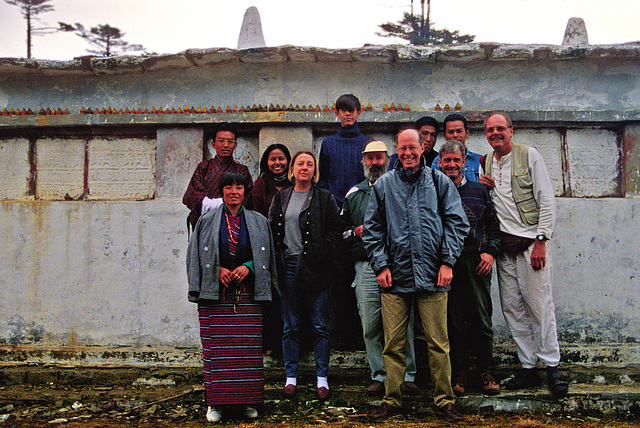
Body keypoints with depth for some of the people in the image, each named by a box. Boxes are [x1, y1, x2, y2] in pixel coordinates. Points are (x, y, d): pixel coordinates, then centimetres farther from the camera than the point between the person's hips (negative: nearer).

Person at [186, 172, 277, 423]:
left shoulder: (259, 222, 12)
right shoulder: (207, 222, 10)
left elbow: (266, 256, 10)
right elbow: (196, 257, 8)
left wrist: (248, 267, -7)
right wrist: (217, 270, -7)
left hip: (248, 295, 1)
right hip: (215, 295, -1)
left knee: (248, 348, -1)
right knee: (216, 349, -2)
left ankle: (247, 401, 8)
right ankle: (215, 402, 5)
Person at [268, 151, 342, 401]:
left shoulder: (325, 198, 4)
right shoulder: (280, 198, 12)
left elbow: (336, 228, 1)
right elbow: (271, 229, 13)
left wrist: (322, 252, -10)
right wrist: (276, 258, 1)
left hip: (315, 267, -2)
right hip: (289, 266, 2)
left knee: (320, 325, 2)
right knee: (290, 326, 7)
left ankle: (322, 378, 10)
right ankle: (291, 377, 15)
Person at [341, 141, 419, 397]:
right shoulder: (354, 194, 17)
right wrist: (356, 232, 3)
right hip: (366, 267, 2)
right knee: (370, 327, 2)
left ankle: (408, 376, 8)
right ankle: (379, 375, 13)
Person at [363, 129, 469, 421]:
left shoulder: (439, 182, 8)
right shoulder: (383, 185, 11)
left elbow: (457, 222, 6)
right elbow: (371, 229, 11)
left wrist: (447, 261, -2)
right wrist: (381, 265, 1)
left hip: (432, 276, -1)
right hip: (394, 276, 1)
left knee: (438, 342, 1)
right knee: (393, 344, 4)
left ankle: (444, 400, 12)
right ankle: (392, 400, 15)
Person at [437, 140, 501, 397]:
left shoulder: (479, 191, 12)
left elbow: (494, 224, 15)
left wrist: (490, 252, 1)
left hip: (477, 263, 1)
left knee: (482, 320, 2)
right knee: (454, 322, 3)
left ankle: (486, 373, 14)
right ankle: (458, 375, 12)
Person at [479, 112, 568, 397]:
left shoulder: (529, 155, -2)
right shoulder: (485, 162, 14)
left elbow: (547, 200, -5)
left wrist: (541, 240, -12)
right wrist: (481, 188, 1)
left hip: (530, 242, -5)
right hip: (503, 245, 5)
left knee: (540, 306, -6)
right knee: (512, 309, 5)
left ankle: (552, 366, 4)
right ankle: (528, 368, 13)